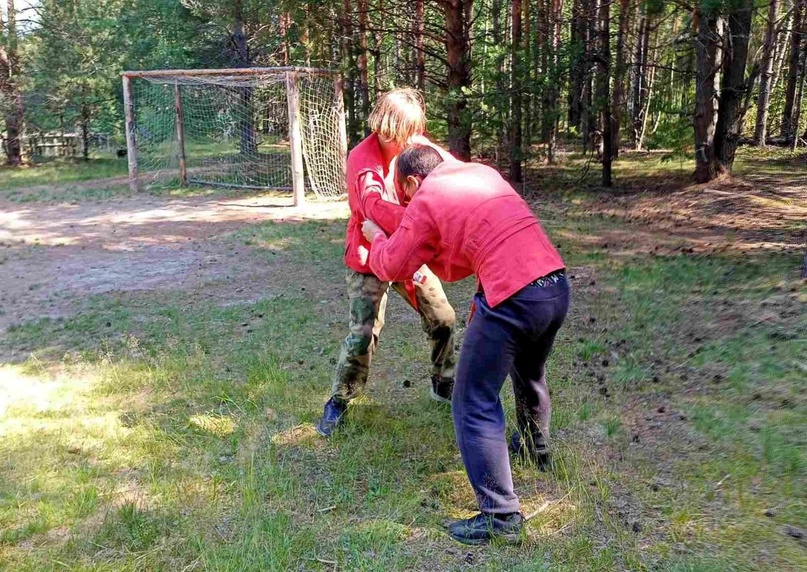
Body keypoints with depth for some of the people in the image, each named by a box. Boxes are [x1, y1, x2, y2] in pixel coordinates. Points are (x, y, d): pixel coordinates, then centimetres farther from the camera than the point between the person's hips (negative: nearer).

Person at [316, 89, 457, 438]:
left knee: (442, 319, 8)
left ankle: (444, 384, 32)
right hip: (370, 258, -5)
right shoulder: (362, 159, -23)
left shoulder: (417, 145, -5)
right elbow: (376, 207, -39)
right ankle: (338, 401, 12)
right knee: (363, 334, -11)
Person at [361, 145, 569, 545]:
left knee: (474, 405, 3)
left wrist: (375, 236, 30)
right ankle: (536, 447, 56)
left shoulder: (426, 201, 1)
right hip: (557, 284, 8)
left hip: (513, 297, -8)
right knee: (530, 372, 33)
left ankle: (501, 516, 3)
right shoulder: (484, 172, 20)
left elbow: (389, 267, 10)